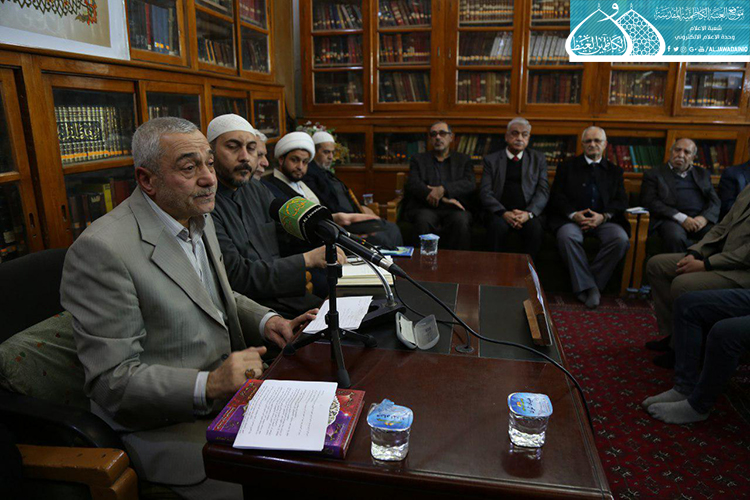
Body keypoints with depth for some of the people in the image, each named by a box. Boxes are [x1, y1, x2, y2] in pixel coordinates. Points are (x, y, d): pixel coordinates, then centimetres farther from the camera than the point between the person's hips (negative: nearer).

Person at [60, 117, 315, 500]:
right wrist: (207, 384, -31)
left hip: (230, 393, 8)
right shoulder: (101, 250, -21)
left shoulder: (199, 220, 6)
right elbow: (112, 382, -20)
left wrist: (265, 321, -1)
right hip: (166, 424, -8)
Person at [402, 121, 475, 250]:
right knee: (424, 220, -34)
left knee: (461, 220, -33)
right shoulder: (418, 159, 19)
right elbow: (413, 185, 1)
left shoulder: (463, 160, 20)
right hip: (425, 208, 0)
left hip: (453, 209, 1)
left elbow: (470, 184, 3)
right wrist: (444, 199, -12)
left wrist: (443, 189, -16)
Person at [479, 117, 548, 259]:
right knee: (498, 226, -33)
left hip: (527, 212, 1)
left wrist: (529, 213, -13)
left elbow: (543, 191, 6)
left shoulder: (538, 159, 17)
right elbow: (485, 192, 1)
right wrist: (504, 213, -15)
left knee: (536, 229, -31)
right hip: (499, 212, -1)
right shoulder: (491, 160, 13)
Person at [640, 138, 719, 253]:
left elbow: (714, 201, 17)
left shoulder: (702, 174, 27)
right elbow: (651, 202, -1)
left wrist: (704, 218, -6)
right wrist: (681, 218, -13)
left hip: (701, 219, 4)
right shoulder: (654, 174, 14)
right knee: (676, 237, -38)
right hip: (672, 219, -4)